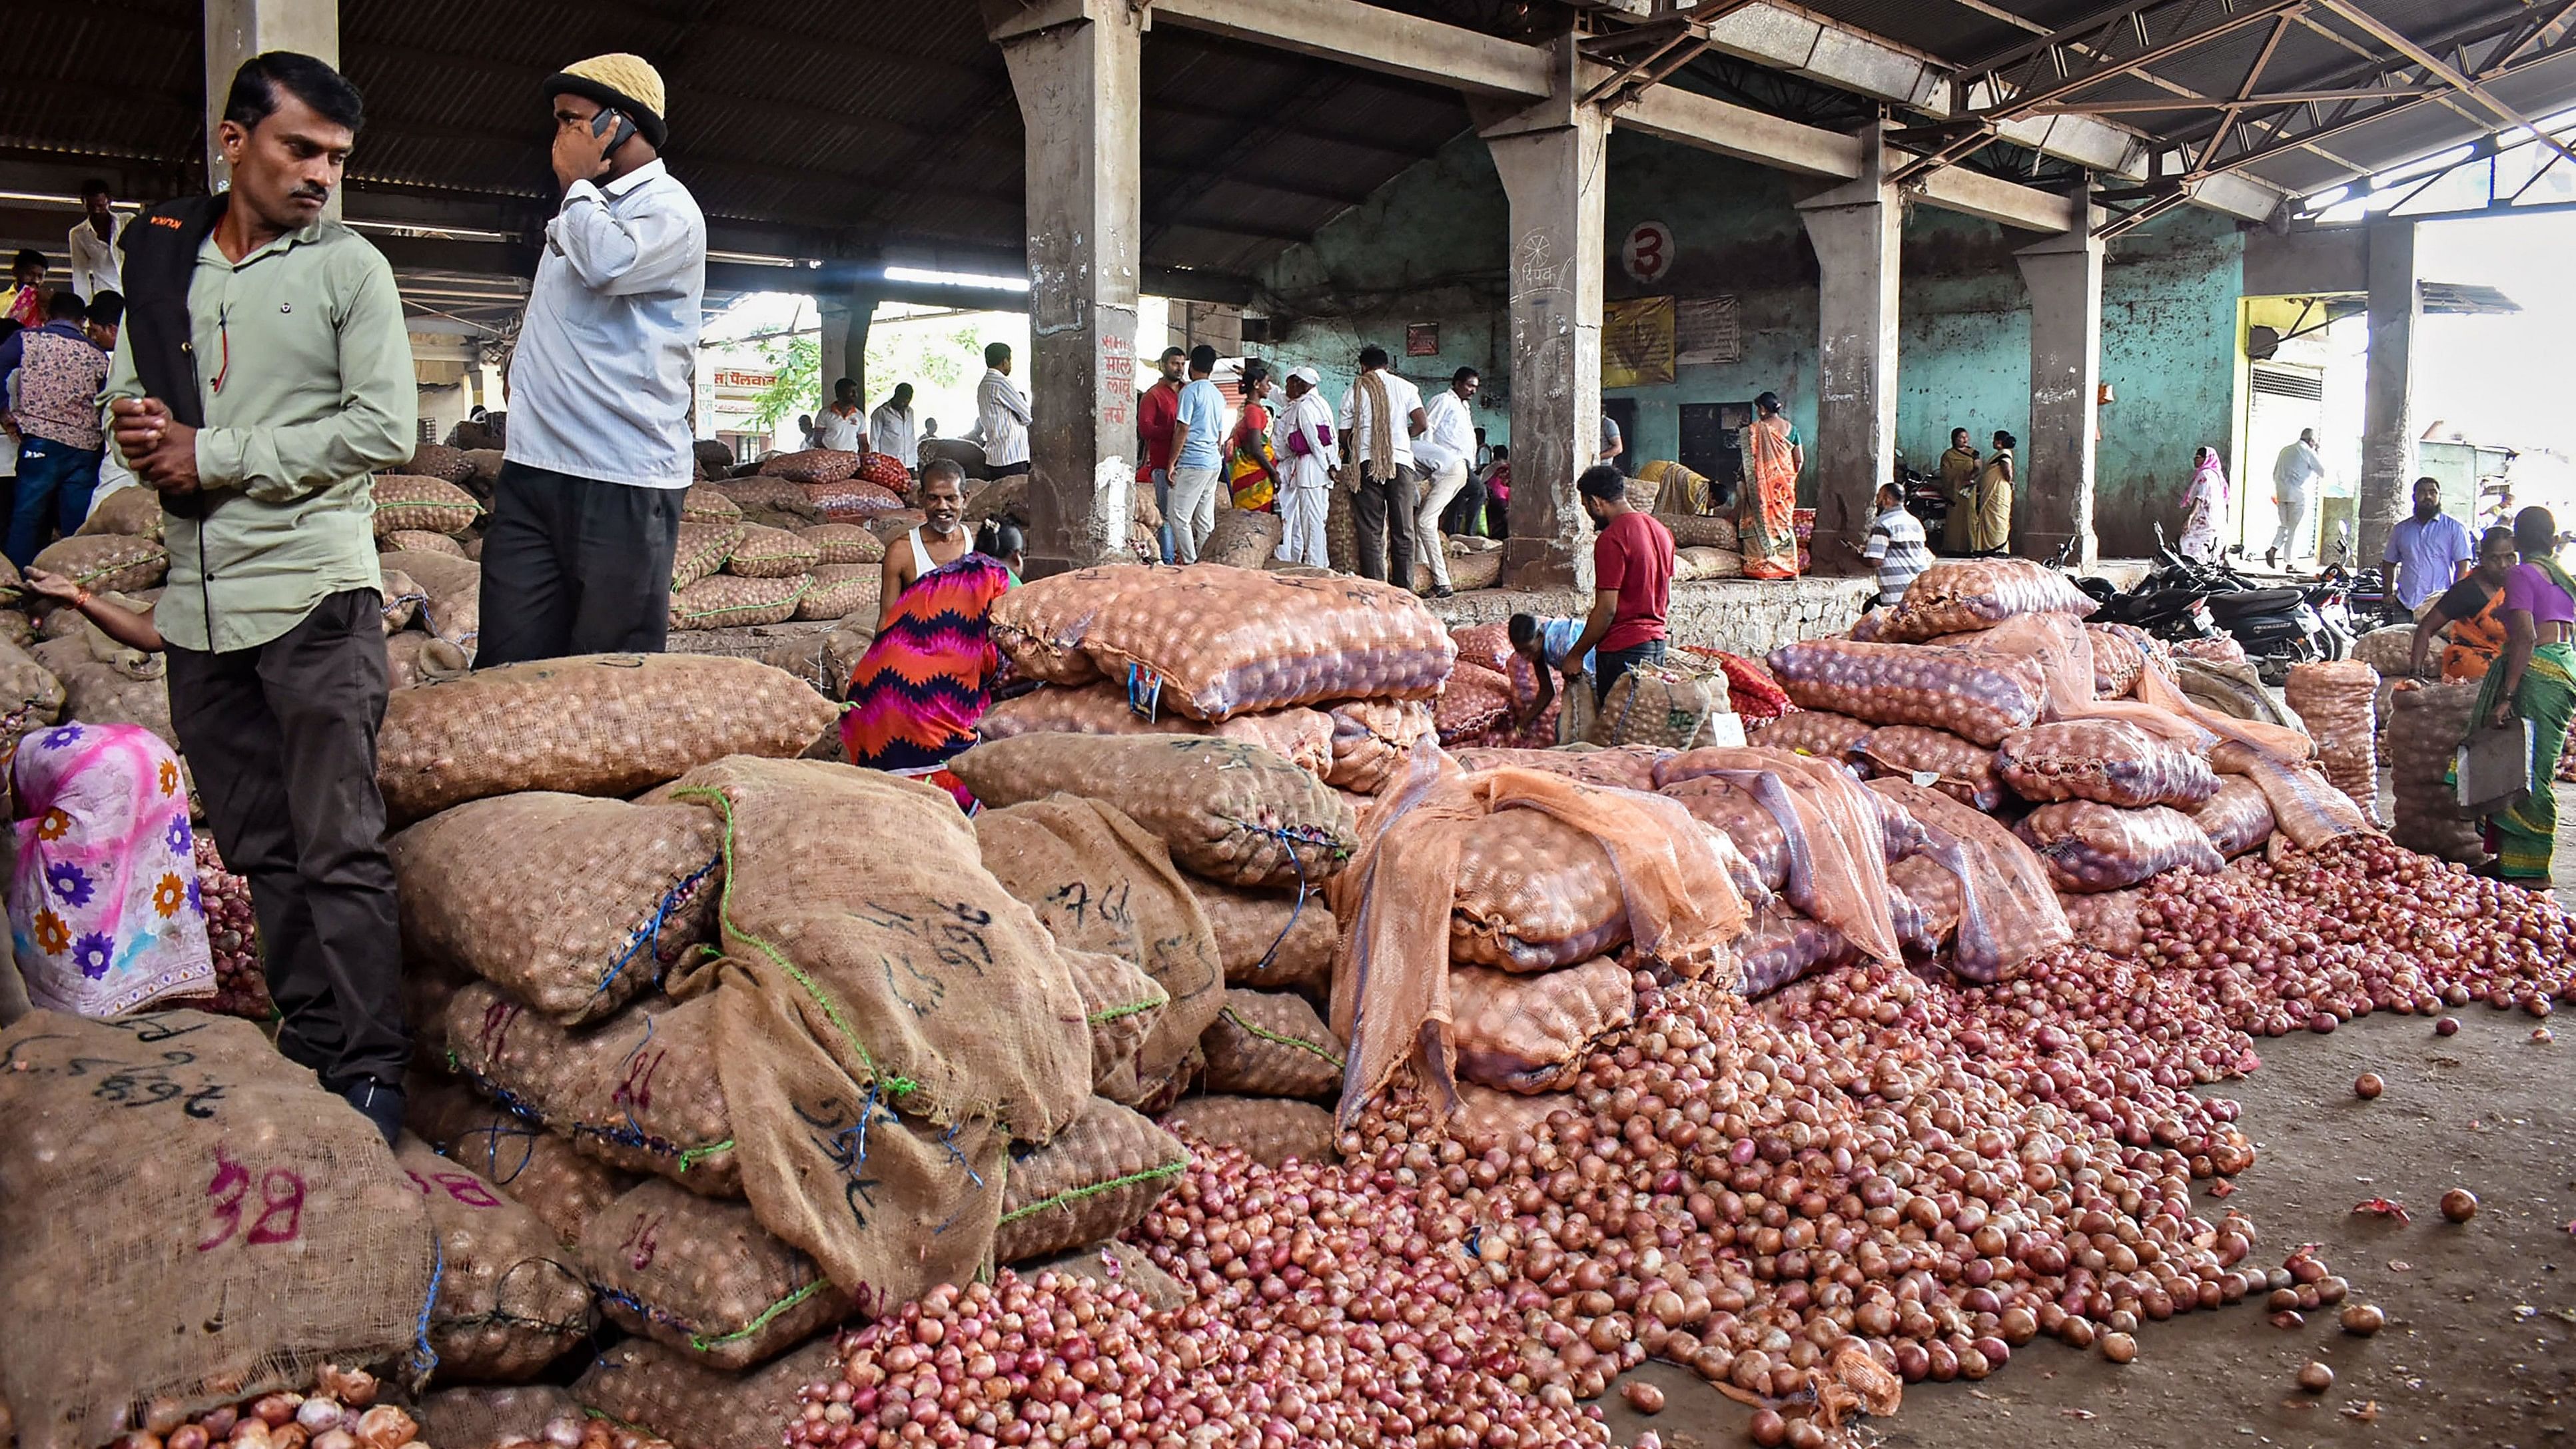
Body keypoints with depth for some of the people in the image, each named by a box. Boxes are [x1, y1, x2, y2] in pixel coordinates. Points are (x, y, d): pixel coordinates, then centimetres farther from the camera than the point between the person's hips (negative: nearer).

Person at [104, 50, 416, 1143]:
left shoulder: (348, 266, 0)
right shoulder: (161, 258, 13)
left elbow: (387, 427, -8)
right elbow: (124, 391, 18)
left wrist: (215, 456, -9)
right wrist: (143, 437, -6)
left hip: (312, 595, -5)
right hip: (198, 601, 5)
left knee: (339, 847, -7)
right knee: (260, 847, 10)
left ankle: (369, 1070, -1)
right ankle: (307, 1041, 20)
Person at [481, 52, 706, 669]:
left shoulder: (668, 209, -4)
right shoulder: (583, 210, 22)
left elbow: (607, 263, -25)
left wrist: (578, 182, -6)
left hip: (621, 481, -8)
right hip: (532, 470, 8)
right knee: (508, 668, 3)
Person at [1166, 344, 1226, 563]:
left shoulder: (1191, 391, -9)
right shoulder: (1218, 395, 15)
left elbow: (1182, 431, -13)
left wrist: (1172, 463, -9)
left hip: (1193, 463, -8)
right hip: (1214, 462, 8)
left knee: (1179, 516, -6)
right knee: (1205, 520, 9)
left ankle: (1190, 563, -10)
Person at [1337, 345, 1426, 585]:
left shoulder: (1354, 392, 7)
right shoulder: (1405, 387, 9)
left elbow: (1345, 436, 6)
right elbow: (1421, 424, 1)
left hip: (1366, 465, -1)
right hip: (1400, 462, 1)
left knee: (1370, 531, 0)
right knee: (1403, 530, 6)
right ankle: (1404, 590, 5)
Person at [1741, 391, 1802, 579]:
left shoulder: (1757, 429, -9)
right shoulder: (1791, 429, 6)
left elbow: (1750, 460, -11)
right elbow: (1800, 460, 6)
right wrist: (1791, 477, 17)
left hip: (1764, 483, -5)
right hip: (1785, 484, 5)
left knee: (1762, 523, 0)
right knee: (1784, 523, 11)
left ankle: (1760, 568, -4)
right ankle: (1789, 568, 11)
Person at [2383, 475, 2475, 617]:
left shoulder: (2455, 528, 6)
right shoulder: (2401, 529, 16)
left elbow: (2463, 565, 0)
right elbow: (2389, 563, 23)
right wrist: (2389, 592, 9)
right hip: (2405, 605, 3)